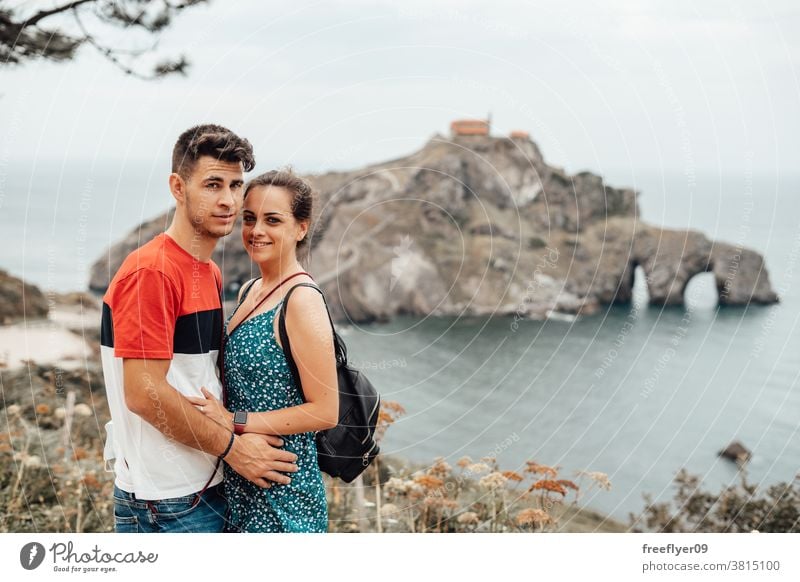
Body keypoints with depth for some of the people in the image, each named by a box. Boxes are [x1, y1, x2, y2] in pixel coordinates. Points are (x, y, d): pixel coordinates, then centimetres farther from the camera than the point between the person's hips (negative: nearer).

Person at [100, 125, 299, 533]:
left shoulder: (210, 273, 12)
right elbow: (143, 393, -22)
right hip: (166, 505, -9)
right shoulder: (151, 271, -17)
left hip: (209, 488, 9)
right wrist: (232, 446, -14)